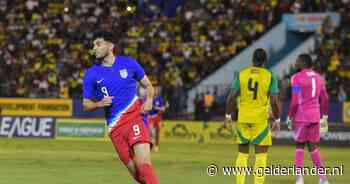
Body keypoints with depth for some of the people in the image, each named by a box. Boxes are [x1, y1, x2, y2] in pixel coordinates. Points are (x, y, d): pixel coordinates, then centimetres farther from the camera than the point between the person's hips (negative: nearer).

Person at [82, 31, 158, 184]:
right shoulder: (91, 74, 6)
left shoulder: (128, 63, 5)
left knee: (143, 164, -21)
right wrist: (99, 104, -10)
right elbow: (86, 105, 11)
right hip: (115, 127, 2)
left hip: (135, 116, -2)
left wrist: (149, 100, -5)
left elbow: (148, 86, 15)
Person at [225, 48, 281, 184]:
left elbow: (231, 97, -1)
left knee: (242, 154, 14)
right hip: (261, 120, -3)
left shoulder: (242, 74, 2)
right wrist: (277, 120, 1)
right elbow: (274, 102, -9)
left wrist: (228, 116, 9)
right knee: (261, 156, 2)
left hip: (243, 119, 3)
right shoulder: (270, 76, -5)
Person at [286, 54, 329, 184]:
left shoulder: (297, 78, -10)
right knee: (313, 146, 13)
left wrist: (290, 117, -5)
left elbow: (295, 102, -13)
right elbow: (324, 99, 12)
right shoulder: (318, 78, 10)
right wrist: (324, 117, 19)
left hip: (302, 116, -5)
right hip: (315, 116, 5)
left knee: (299, 146, 3)